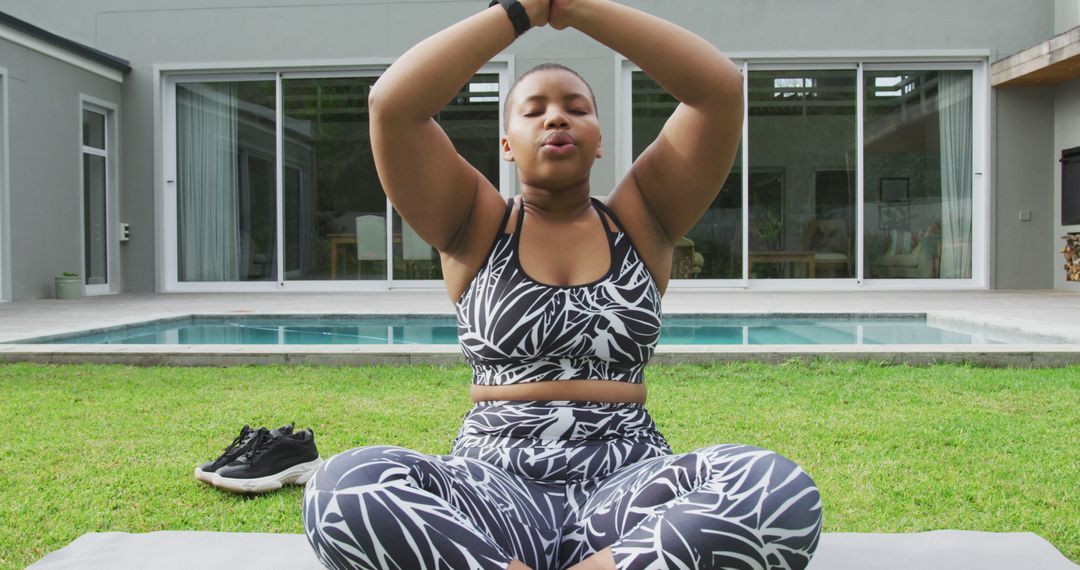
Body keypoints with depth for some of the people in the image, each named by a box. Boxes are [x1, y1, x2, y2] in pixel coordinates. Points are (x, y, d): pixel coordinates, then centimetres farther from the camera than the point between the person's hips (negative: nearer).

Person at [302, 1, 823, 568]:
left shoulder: (640, 218, 12)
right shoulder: (475, 225, 10)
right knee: (345, 486, -32)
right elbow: (392, 104, -5)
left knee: (780, 491, -31)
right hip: (492, 482, -1)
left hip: (629, 479, 2)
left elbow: (720, 86, 1)